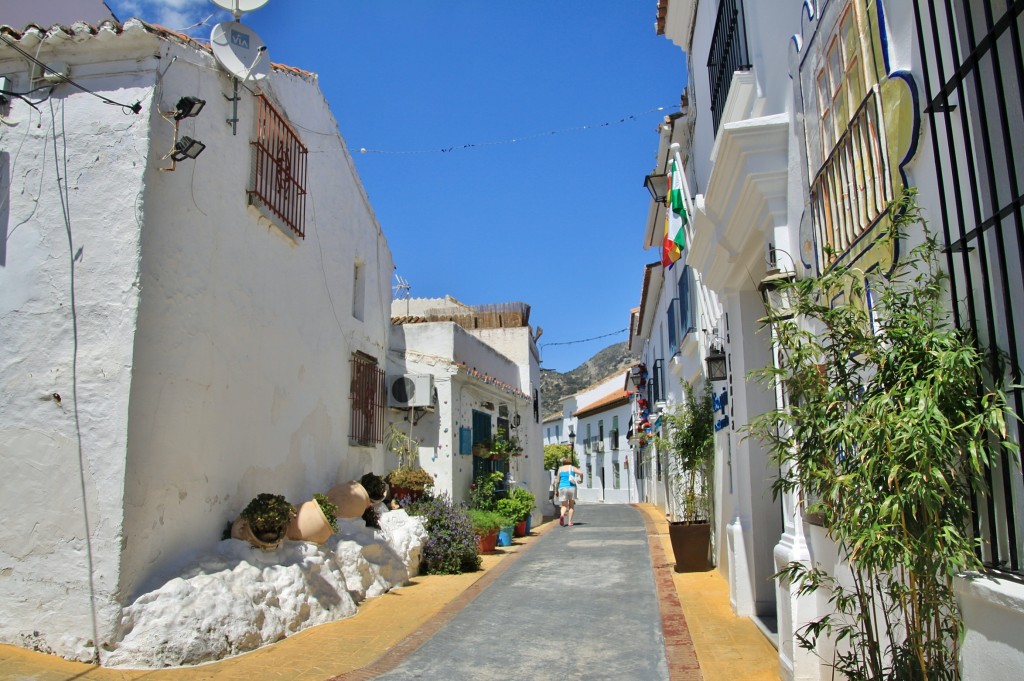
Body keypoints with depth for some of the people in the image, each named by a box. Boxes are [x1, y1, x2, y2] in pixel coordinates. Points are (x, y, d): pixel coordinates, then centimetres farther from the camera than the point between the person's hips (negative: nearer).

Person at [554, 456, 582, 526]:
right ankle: (569, 521, 9)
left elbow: (557, 480, 7)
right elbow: (581, 473, -9)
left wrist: (556, 490, 15)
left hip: (562, 487, 0)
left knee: (564, 506, 2)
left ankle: (562, 515, -29)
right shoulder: (572, 468, 7)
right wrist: (581, 480, 9)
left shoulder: (560, 469, 10)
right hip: (572, 487, 0)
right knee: (571, 505, 15)